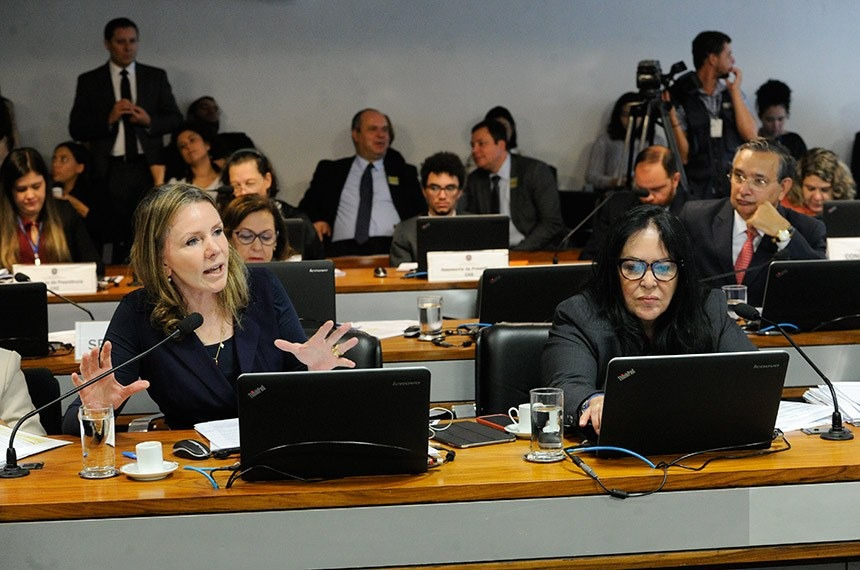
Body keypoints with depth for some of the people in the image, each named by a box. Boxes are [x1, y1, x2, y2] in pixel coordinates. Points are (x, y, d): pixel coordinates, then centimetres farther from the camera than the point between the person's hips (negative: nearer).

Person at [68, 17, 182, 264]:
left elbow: (175, 119, 10)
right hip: (110, 171, -1)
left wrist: (149, 121, -9)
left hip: (149, 168, 1)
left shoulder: (156, 77, 11)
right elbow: (76, 129, 3)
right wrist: (108, 119, -12)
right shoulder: (89, 81, 7)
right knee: (118, 240, -1)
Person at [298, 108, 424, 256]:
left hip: (390, 246, 1)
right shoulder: (330, 171, 20)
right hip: (342, 249, 0)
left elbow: (421, 212, 16)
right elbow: (306, 208, 20)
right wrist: (316, 221, -3)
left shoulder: (404, 173, 22)